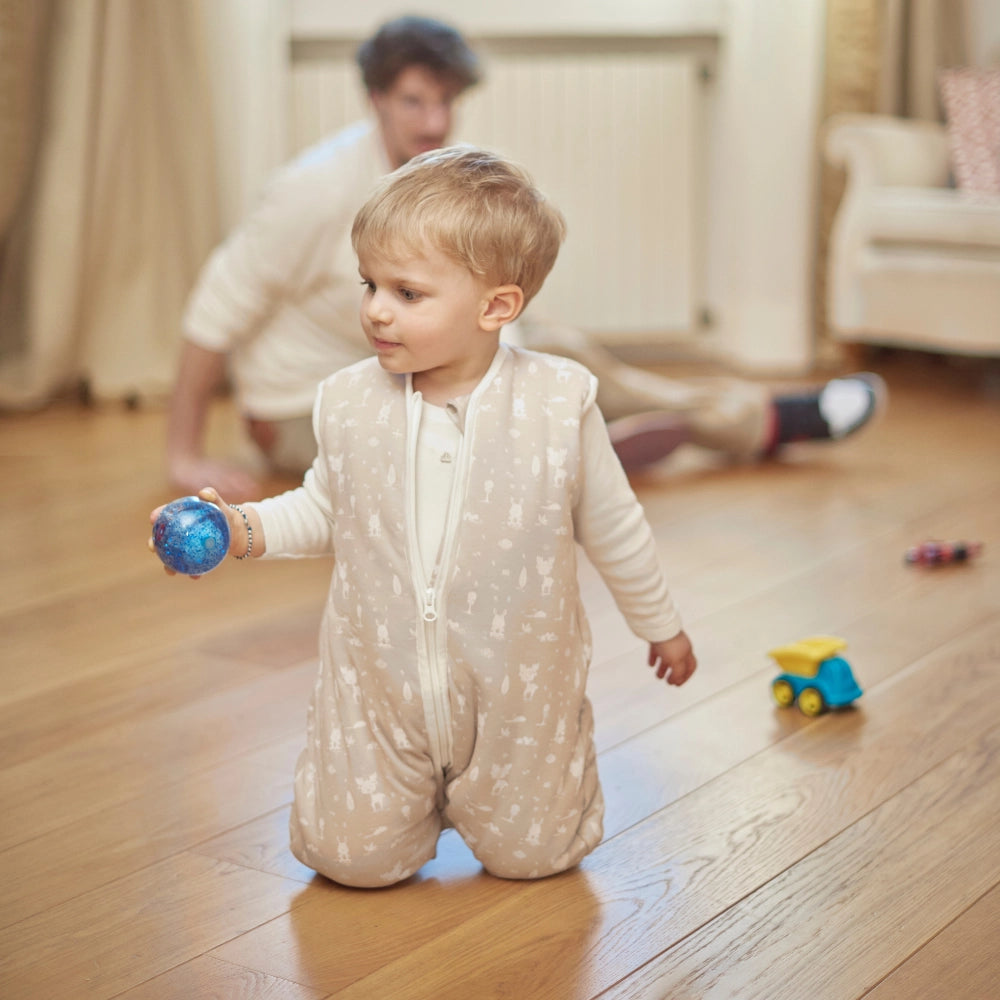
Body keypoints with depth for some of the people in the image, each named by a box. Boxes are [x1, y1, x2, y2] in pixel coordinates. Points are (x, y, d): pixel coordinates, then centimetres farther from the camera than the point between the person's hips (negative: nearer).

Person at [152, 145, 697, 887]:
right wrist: (246, 528, -12)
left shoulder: (558, 403, -15)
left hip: (515, 682, -1)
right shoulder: (350, 404, -9)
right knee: (351, 856, 4)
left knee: (532, 854, 9)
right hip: (380, 683, 2)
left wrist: (662, 626, 10)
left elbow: (613, 527, -2)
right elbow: (325, 509, 7)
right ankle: (417, 789, 36)